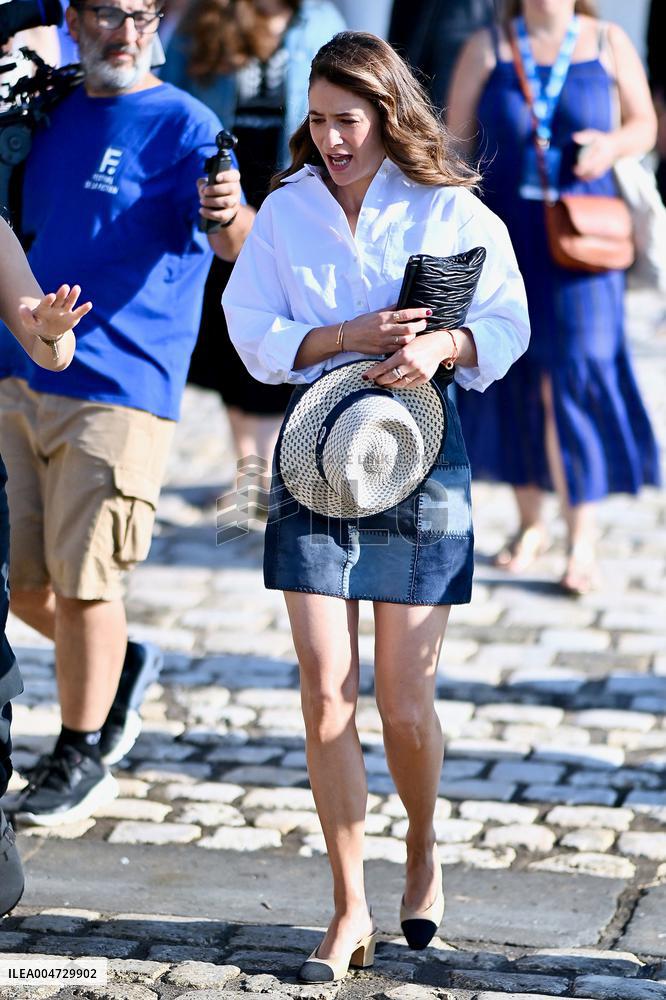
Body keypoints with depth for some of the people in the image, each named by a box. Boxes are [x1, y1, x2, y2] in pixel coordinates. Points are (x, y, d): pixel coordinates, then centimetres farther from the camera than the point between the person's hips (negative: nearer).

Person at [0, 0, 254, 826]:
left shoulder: (184, 125, -7)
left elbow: (232, 242, -23)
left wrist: (231, 216, -44)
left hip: (118, 391, -6)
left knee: (83, 583, -4)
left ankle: (81, 759, 12)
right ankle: (119, 667, 34)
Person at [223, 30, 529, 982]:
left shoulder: (453, 211, 0)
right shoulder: (285, 210, 5)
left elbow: (507, 325, 4)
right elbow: (253, 333, 3)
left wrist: (441, 345, -15)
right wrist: (346, 337, -11)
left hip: (419, 448, -1)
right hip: (315, 447, 2)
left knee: (404, 699, 0)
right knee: (326, 694, -4)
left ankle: (423, 853, 30)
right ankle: (351, 908, 8)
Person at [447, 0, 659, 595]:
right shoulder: (488, 48, 2)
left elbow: (644, 124, 10)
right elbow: (456, 143, 4)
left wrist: (613, 145, -12)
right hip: (506, 234, 1)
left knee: (580, 376, -8)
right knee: (516, 378, 6)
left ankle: (583, 540, -1)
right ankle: (530, 523, 23)